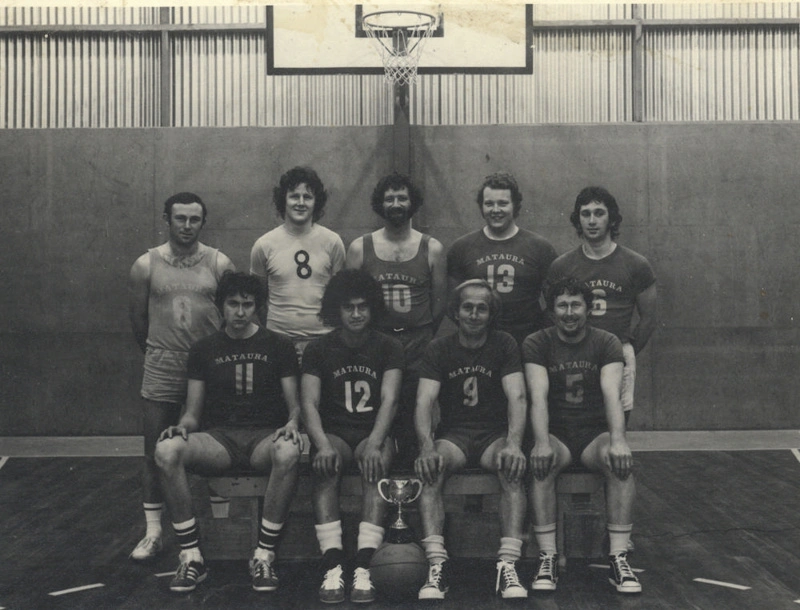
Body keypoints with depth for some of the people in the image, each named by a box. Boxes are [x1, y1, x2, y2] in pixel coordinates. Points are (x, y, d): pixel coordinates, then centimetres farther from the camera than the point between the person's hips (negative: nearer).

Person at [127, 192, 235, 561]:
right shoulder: (146, 266, 1)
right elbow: (137, 320, 8)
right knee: (155, 453, 3)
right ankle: (152, 533, 11)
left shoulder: (219, 264, 0)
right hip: (161, 370, 0)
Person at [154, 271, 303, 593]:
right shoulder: (204, 349, 14)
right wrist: (182, 426, -10)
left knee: (288, 453, -39)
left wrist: (292, 424, -14)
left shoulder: (278, 346, 10)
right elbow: (193, 413, 14)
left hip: (265, 436, -1)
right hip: (218, 437, 2)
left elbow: (294, 405, 9)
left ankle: (264, 555, -26)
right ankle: (191, 556, -23)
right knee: (166, 450, -31)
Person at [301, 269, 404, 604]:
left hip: (374, 433, 0)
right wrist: (323, 444, -24)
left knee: (376, 463, -35)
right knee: (325, 467, -33)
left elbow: (389, 400, -8)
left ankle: (363, 567, -42)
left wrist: (374, 442, -27)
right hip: (335, 433, 1)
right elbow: (309, 403, -4)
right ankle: (332, 567, -40)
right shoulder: (319, 349, 6)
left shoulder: (389, 347, 5)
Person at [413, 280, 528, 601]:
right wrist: (427, 447, -28)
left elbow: (517, 397, -9)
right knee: (429, 468, -31)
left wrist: (513, 444, -29)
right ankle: (437, 565, -35)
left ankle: (508, 566, -36)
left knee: (514, 467, -33)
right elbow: (424, 400, -8)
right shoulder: (439, 349, 4)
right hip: (454, 434, 1)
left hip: (495, 433, 0)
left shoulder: (504, 345, 2)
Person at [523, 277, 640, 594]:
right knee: (541, 463, -34)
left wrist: (617, 439, -31)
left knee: (620, 461, -32)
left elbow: (611, 395, -13)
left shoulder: (607, 343, 2)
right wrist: (542, 442, -31)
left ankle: (619, 559, -28)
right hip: (556, 433, 0)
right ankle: (547, 559, -29)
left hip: (595, 433, 1)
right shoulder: (536, 344, 0)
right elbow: (538, 397, -13)